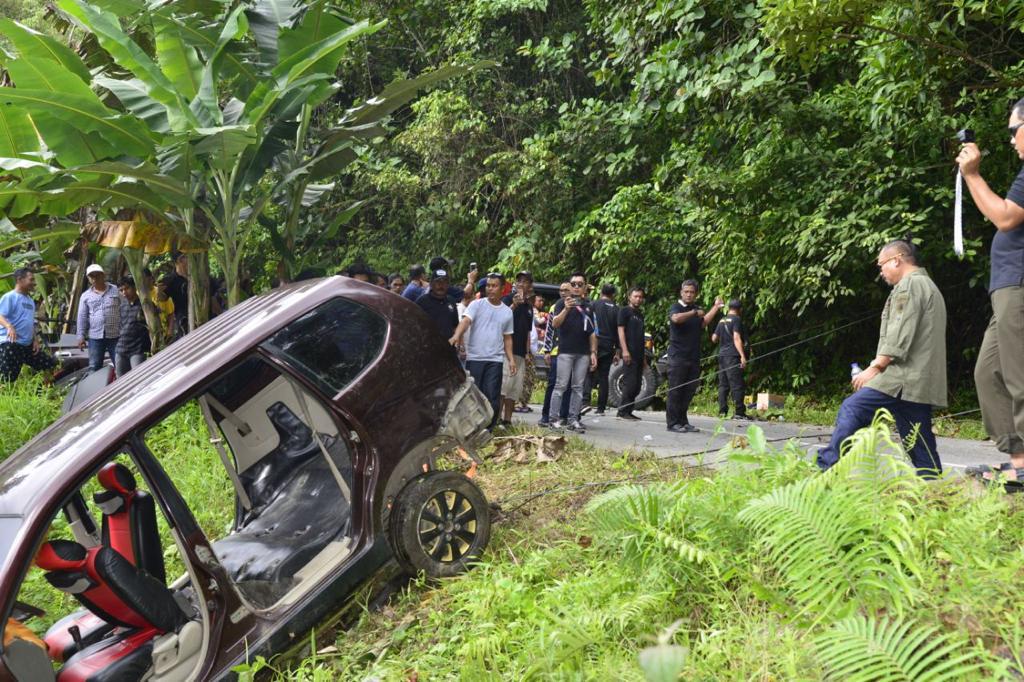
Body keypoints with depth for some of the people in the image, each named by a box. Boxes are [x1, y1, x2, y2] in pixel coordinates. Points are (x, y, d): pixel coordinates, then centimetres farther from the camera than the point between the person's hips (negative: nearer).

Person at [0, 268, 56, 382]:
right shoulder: (9, 297, -8)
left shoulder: (30, 300, 17)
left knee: (51, 365, 11)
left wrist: (36, 340, 12)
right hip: (10, 344, -9)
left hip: (28, 345, 9)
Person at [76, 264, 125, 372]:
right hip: (95, 336, 2)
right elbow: (82, 317, 9)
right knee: (94, 367, 4)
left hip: (115, 335, -2)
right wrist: (81, 336, 1)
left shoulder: (116, 291, 6)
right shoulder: (85, 296, 11)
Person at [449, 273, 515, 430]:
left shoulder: (507, 311, 12)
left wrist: (511, 359, 7)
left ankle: (487, 429, 8)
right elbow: (465, 321, -15)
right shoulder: (477, 305, 1)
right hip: (474, 358, -2)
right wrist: (456, 336, -35)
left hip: (495, 360, 2)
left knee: (492, 396, -2)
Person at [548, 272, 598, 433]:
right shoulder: (562, 303, 2)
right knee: (561, 386, -6)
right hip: (566, 351, -4)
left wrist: (593, 352, 9)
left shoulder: (589, 307, 15)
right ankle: (554, 419, -4)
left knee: (578, 388, 5)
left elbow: (592, 333, 17)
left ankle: (573, 419, 9)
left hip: (583, 353, 4)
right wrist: (566, 309, -27)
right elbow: (555, 324, -12)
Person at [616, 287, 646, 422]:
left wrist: (644, 356, 21)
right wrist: (624, 350, -18)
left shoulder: (640, 314, 22)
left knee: (637, 385, 6)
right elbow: (620, 330, -8)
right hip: (629, 353, -8)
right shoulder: (625, 311, 1)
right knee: (630, 383, -12)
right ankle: (622, 411, -8)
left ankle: (628, 411, 10)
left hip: (639, 354, 8)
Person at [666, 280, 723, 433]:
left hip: (694, 357, 6)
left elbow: (704, 322, 0)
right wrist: (694, 313, -15)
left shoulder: (697, 309, 19)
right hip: (678, 356, -6)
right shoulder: (676, 307, -1)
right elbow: (676, 318, -25)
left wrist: (716, 307, -3)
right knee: (675, 390, -5)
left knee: (689, 391, 7)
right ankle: (673, 423, -2)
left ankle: (683, 421, 14)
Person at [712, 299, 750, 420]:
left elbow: (714, 339, 18)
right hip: (732, 356, -7)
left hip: (721, 355, 7)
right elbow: (736, 338, -16)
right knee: (737, 385, -7)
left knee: (723, 385, 9)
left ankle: (722, 411, 8)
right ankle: (739, 412, -8)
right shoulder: (736, 320, -6)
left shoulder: (722, 321, 14)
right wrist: (742, 356, -20)